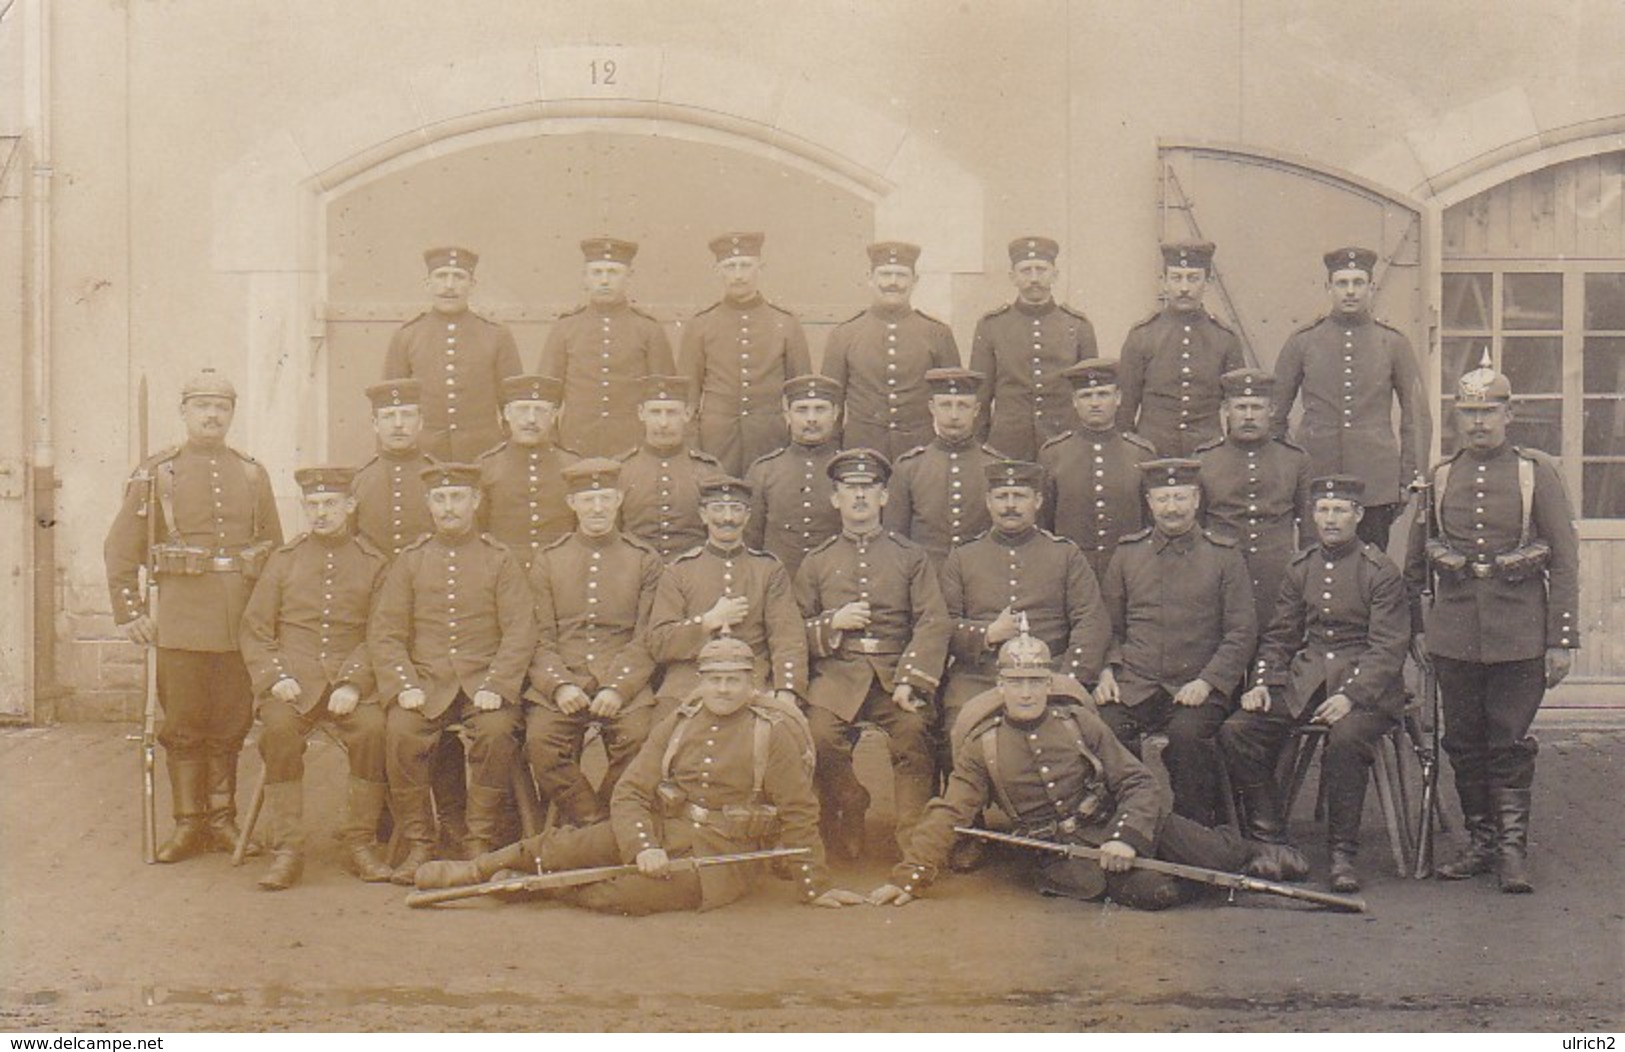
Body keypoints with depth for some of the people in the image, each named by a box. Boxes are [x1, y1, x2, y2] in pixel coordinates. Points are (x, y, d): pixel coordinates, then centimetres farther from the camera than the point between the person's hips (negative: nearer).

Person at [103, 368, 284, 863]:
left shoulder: (252, 475, 10)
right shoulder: (155, 474, 3)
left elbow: (275, 548, 15)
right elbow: (119, 548, 4)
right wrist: (131, 613, -2)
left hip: (243, 622, 2)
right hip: (181, 621, -2)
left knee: (231, 724, 6)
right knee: (183, 726, 2)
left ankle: (222, 819, 17)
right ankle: (188, 822, 11)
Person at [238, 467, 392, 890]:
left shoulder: (373, 562, 10)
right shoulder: (283, 559, 13)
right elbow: (255, 630, 10)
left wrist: (354, 683, -12)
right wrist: (275, 677, -8)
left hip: (351, 680, 0)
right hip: (294, 678, 0)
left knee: (373, 728, -30)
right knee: (278, 727, -31)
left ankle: (360, 842, -13)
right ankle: (287, 849, -22)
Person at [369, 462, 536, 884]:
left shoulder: (500, 559, 6)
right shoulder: (410, 561, 11)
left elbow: (521, 631, -1)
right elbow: (384, 632, 5)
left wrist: (494, 686, -14)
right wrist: (404, 686, -10)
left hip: (484, 681, -1)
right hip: (426, 682, 1)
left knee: (498, 731, -31)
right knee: (400, 732, -28)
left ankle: (480, 844, -15)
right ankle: (418, 845, -13)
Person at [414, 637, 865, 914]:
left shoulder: (773, 732, -7)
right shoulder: (677, 725, 5)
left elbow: (798, 813, -4)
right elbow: (630, 793, -1)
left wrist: (815, 887, -3)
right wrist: (643, 847, -20)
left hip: (719, 858, -4)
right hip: (660, 832, 4)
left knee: (623, 894, -27)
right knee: (565, 845, -17)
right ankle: (478, 868, 1)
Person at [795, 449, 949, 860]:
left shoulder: (911, 556, 12)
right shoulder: (816, 563, 16)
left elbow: (934, 623, 1)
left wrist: (910, 682, -14)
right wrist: (832, 623, -7)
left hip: (896, 671, -1)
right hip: (836, 673, 1)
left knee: (914, 729, -30)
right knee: (821, 735, -28)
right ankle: (845, 833, -6)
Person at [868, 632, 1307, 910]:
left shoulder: (1079, 721, 3)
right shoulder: (982, 746, 2)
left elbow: (1139, 782, 0)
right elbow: (947, 814, -1)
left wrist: (1127, 836, -18)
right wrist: (909, 877, -11)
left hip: (1115, 824, 2)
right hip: (1058, 849, -2)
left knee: (1216, 853, -11)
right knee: (1154, 891, -30)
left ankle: (1249, 853, 22)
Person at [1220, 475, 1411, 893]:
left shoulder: (1380, 572, -2)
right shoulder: (1300, 569, 13)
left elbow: (1388, 648, -9)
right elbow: (1279, 635, 16)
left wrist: (1350, 695, -23)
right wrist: (1263, 683, -2)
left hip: (1363, 682, -5)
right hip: (1305, 678, 5)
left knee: (1346, 738, -37)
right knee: (1236, 731, -17)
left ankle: (1343, 854, -21)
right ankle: (1268, 840, -5)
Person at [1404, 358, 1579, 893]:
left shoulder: (1537, 473, 0)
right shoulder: (1437, 478, 7)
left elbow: (1565, 560, -1)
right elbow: (1414, 563, 15)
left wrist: (1562, 640, -6)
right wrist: (1415, 628, 11)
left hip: (1519, 636, -3)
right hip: (1454, 636, 3)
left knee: (1511, 743, 0)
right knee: (1464, 742, 8)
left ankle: (1513, 848, 8)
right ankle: (1481, 841, 20)